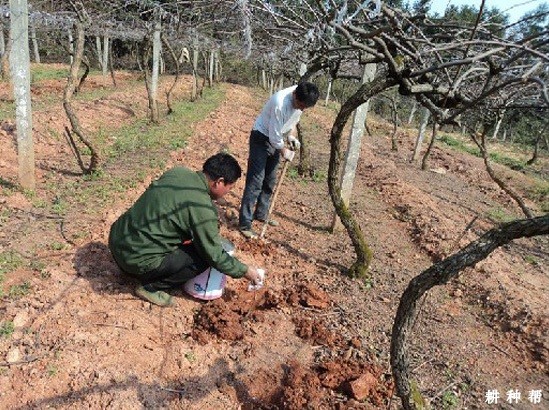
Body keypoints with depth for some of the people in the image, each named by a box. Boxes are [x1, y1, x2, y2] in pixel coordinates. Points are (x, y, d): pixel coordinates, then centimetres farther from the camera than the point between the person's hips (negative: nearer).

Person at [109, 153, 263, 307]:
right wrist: (245, 271, 2)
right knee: (202, 258, -3)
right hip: (136, 258, -8)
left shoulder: (178, 171, 1)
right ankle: (150, 287, 4)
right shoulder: (202, 208, -21)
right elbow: (215, 256, -13)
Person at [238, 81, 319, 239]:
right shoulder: (280, 103, -33)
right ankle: (244, 224, -6)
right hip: (261, 138, -8)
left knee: (270, 181, 14)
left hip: (276, 140, 8)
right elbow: (274, 136, -25)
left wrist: (292, 136, -1)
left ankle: (261, 214, 30)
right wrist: (284, 152, -11)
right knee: (255, 181, -10)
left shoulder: (300, 100, -10)